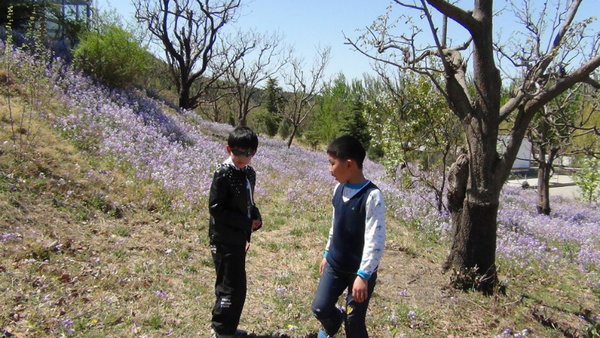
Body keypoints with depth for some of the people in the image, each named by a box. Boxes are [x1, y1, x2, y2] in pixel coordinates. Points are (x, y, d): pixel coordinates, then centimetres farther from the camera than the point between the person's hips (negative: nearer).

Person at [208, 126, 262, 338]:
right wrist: (246, 223, -17)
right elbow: (215, 208, -20)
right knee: (233, 288, -3)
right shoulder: (223, 174, -17)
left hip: (239, 238, 8)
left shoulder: (249, 173, 7)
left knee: (230, 285, 20)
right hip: (225, 240, -8)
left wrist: (256, 217, -3)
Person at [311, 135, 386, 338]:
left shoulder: (372, 196, -22)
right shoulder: (339, 189, 2)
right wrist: (327, 254, 19)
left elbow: (375, 241, -22)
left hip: (360, 270, -6)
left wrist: (363, 275, -23)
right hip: (335, 265, 6)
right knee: (320, 308, 7)